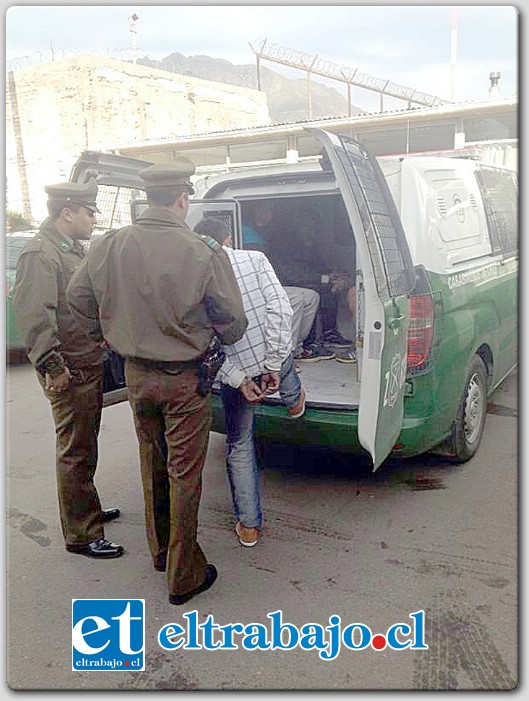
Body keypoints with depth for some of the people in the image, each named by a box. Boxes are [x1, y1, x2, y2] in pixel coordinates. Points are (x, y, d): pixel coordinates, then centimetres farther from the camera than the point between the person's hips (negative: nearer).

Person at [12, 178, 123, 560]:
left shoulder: (73, 248, 15)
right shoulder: (41, 254, -17)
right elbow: (34, 315, -24)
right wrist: (52, 367, -26)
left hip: (90, 364, 10)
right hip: (70, 371, -10)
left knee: (84, 447, 22)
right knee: (76, 453, 0)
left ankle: (88, 509, 38)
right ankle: (81, 535, 12)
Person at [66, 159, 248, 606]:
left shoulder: (109, 247, -7)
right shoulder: (204, 253, -20)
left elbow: (78, 299, 7)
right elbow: (232, 324, -10)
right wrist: (218, 339, 13)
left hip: (136, 374, 5)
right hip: (185, 379, -5)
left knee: (152, 463, 23)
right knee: (184, 474, 8)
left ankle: (160, 551, 41)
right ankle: (184, 576, 22)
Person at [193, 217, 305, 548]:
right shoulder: (255, 259, -6)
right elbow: (280, 309, -14)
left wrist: (238, 379, -8)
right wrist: (273, 364, -12)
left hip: (236, 372, 0)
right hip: (274, 360, 0)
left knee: (239, 447, 16)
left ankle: (249, 526, 25)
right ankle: (294, 402, 67)